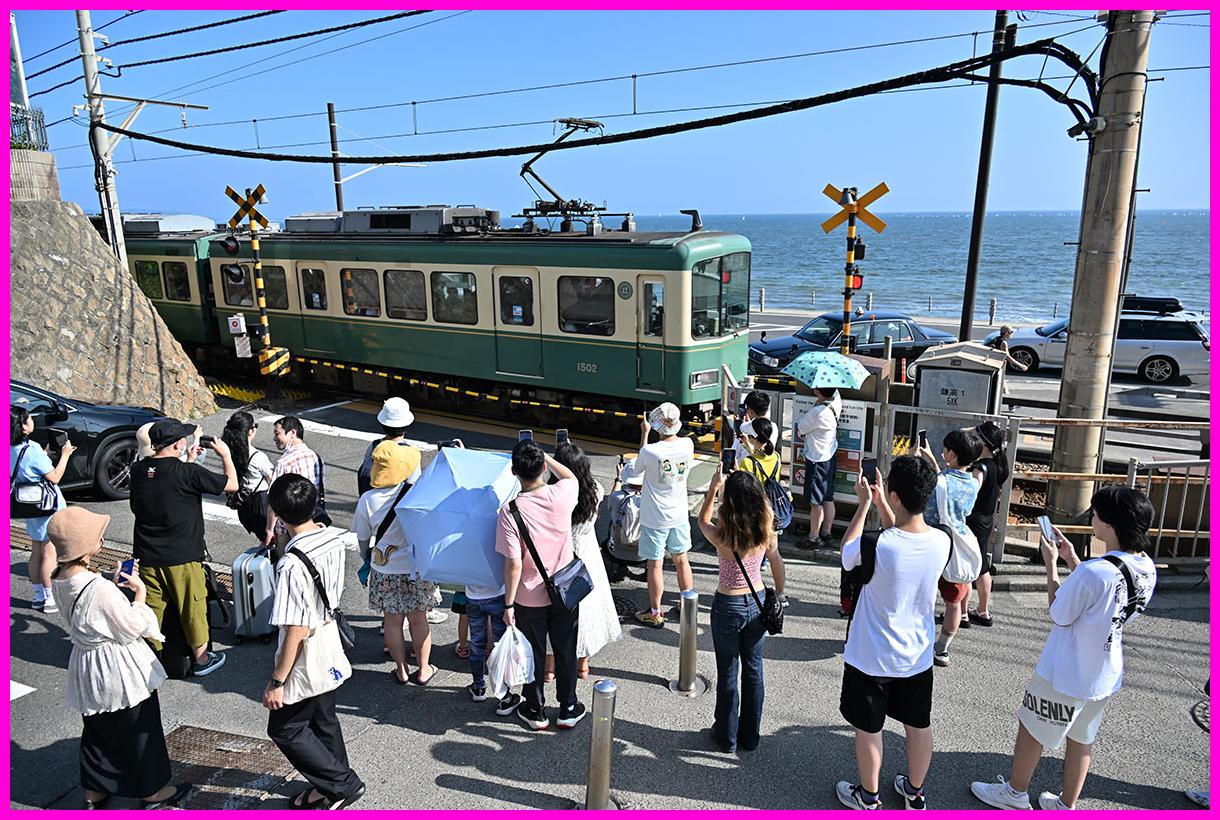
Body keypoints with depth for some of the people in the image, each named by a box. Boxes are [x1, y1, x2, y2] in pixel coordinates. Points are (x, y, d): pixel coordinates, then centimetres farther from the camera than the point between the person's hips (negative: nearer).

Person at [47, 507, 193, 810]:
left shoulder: (60, 581, -5)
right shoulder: (99, 588, -32)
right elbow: (134, 628, -22)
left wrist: (114, 585, 2)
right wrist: (140, 592, -12)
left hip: (87, 668, 8)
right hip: (117, 670, -8)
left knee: (98, 730, 25)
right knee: (138, 731, 11)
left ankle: (94, 792, 41)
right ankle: (152, 792, 29)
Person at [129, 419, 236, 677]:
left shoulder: (138, 470, 0)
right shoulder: (187, 472, -19)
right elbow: (231, 484, -10)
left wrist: (188, 462, 21)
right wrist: (225, 454, 3)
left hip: (147, 556, 5)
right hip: (182, 557, -5)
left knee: (151, 608, 16)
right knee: (192, 607, 10)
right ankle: (201, 659, 24)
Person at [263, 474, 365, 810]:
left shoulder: (292, 563, -31)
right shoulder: (333, 539, -8)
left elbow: (296, 631, -26)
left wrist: (277, 682, -17)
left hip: (306, 659, -8)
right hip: (330, 645, 8)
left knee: (284, 729, 12)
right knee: (323, 721, 22)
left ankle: (343, 784, 17)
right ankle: (330, 786, 38)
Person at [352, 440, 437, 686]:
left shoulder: (367, 500, -15)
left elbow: (362, 538, -1)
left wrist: (366, 559, 17)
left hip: (384, 572, 1)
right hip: (417, 569, -1)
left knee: (392, 621, 19)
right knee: (418, 620, 17)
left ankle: (402, 670, 33)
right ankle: (423, 670, 31)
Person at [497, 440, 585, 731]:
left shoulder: (510, 510, -23)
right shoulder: (562, 496, -17)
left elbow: (514, 564, -21)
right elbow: (571, 477, 10)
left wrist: (509, 603, -10)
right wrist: (544, 456, 12)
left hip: (529, 598, -2)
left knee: (534, 654, 16)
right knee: (565, 651, 18)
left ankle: (535, 712, 33)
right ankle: (568, 709, 33)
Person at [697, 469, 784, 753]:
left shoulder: (722, 536, -23)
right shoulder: (766, 530, -13)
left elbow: (702, 520, -1)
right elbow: (777, 565, 3)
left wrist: (713, 487, -6)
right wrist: (780, 595, 19)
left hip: (728, 606, -3)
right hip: (757, 604, 4)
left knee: (728, 673, 13)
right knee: (753, 670, 18)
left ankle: (727, 736, 29)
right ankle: (750, 736, 32)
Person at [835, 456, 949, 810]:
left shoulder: (877, 546, -30)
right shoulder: (941, 542, -15)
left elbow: (847, 552, -6)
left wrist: (864, 503, -1)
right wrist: (880, 503, 7)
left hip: (872, 658, -4)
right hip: (918, 657, 5)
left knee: (868, 728, 16)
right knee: (918, 725, 23)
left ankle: (868, 796, 35)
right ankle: (915, 792, 43)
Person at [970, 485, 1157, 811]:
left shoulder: (1093, 572, -33)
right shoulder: (1147, 569, -7)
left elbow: (1059, 614, -18)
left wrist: (1051, 563, -10)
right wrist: (1072, 559, 5)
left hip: (1064, 675, -7)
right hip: (1106, 675, 7)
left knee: (1031, 728, 15)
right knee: (1082, 738, 23)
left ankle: (1014, 792, 34)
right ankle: (1066, 805, 39)